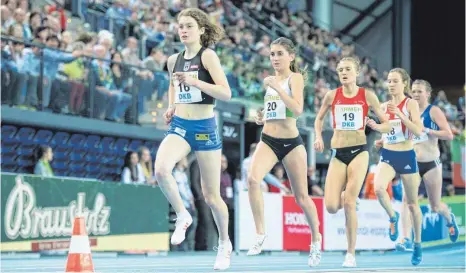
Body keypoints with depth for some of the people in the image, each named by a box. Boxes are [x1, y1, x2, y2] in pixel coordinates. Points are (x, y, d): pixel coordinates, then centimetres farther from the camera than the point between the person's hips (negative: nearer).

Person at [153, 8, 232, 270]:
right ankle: (182, 216, -5)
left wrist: (194, 81, -27)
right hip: (179, 125, 4)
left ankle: (225, 243, 28)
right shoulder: (174, 60, 8)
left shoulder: (207, 56, -8)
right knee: (161, 170, -28)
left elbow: (226, 93, -18)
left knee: (211, 195, 4)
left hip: (204, 127, -4)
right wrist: (171, 106, 11)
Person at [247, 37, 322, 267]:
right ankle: (260, 234, -19)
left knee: (301, 197, 6)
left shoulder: (295, 78, -6)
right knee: (253, 178, -26)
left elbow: (297, 110, -21)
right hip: (267, 140, 4)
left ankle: (316, 239, 29)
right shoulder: (272, 80, 12)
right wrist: (261, 117, 6)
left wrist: (277, 87, -25)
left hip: (291, 143, -4)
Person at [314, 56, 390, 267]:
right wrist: (318, 137, 2)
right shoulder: (332, 95, 3)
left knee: (349, 203, -11)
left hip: (359, 151, -2)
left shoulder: (367, 96, -1)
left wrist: (375, 126, -17)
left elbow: (387, 125, 5)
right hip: (338, 153, 2)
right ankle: (345, 197, 31)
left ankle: (351, 254, 1)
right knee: (331, 207, -9)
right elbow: (319, 118, 19)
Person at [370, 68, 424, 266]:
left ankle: (417, 244, 24)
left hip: (406, 156, -3)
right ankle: (393, 217, 2)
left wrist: (399, 114, -26)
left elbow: (418, 131, -18)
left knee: (412, 203, 8)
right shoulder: (384, 106, 7)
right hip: (387, 155, 3)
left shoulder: (411, 104, -6)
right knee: (378, 188, -28)